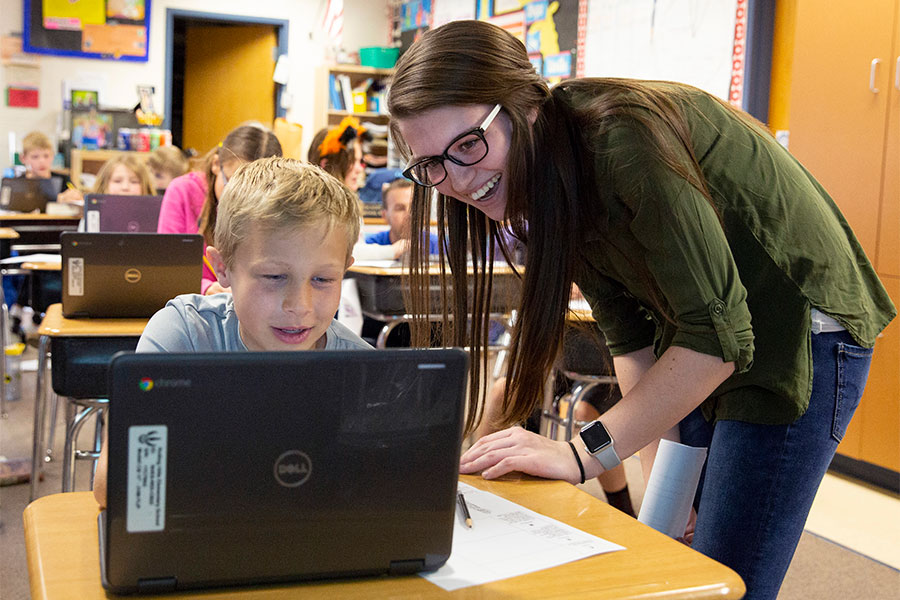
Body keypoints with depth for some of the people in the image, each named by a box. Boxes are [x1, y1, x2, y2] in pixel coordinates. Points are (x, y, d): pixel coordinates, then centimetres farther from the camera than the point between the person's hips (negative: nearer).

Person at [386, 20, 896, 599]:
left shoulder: (625, 137, -30)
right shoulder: (543, 182, -4)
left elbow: (719, 333, -31)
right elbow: (630, 334, -2)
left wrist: (586, 452, -31)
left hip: (802, 332, -8)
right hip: (696, 344, 8)